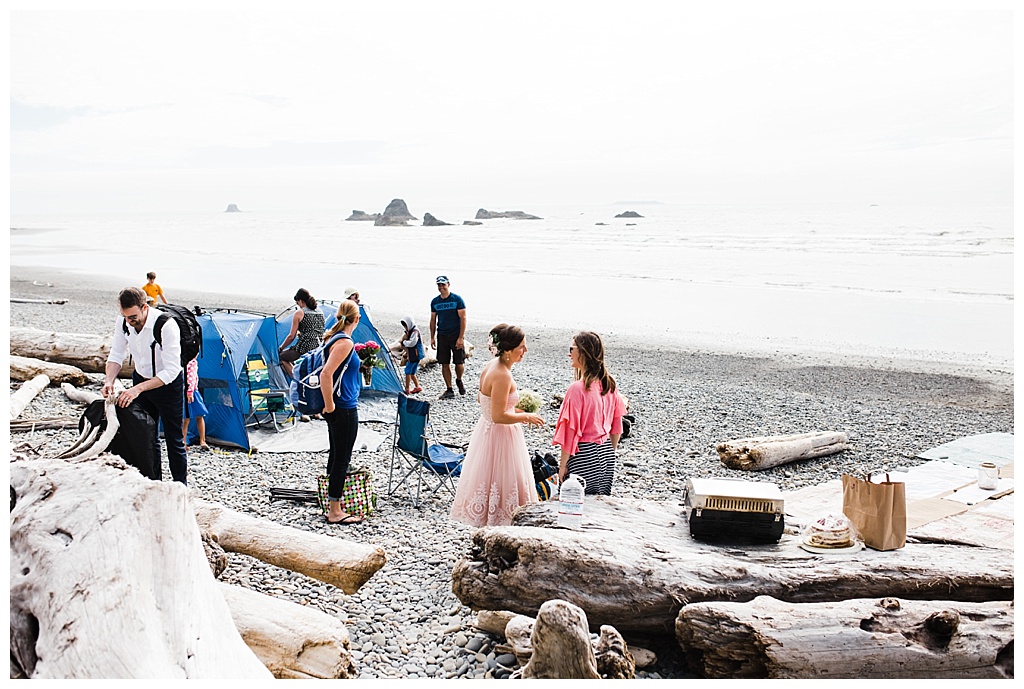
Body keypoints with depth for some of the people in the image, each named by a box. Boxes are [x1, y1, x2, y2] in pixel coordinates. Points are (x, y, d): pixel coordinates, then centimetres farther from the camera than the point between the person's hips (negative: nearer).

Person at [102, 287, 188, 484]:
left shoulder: (166, 325, -32)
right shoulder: (123, 322, -13)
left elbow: (171, 370, -32)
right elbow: (116, 355, -3)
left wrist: (138, 389, -37)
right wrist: (109, 381, -22)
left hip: (168, 384, -6)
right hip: (141, 378, 6)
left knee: (173, 438, 1)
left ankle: (181, 486, 12)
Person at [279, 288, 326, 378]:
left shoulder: (299, 314, -6)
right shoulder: (320, 312, 12)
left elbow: (291, 336, -3)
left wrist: (280, 349, 10)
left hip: (305, 348, -7)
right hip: (320, 349, 7)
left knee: (281, 357, 14)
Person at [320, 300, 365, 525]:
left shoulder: (333, 338, 8)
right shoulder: (345, 342, -19)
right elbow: (325, 374, -27)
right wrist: (329, 405, -21)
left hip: (338, 409, 10)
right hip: (344, 410, -10)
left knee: (336, 455, 19)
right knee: (342, 458, -1)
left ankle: (333, 500, 32)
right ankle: (335, 512, 6)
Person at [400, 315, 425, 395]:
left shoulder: (415, 331, -15)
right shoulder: (410, 331, 15)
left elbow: (412, 343, -24)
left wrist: (404, 342, -10)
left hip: (415, 355, -10)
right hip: (411, 355, 10)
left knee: (408, 371, -8)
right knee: (412, 372, 13)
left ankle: (407, 389, -8)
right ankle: (417, 387, 20)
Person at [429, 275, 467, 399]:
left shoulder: (457, 299, -5)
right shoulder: (435, 302, 7)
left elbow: (463, 319, -7)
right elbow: (433, 320, 14)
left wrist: (461, 337, -13)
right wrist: (432, 337, 8)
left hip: (456, 335, -3)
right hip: (442, 336, 4)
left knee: (459, 363, -4)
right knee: (445, 364, 3)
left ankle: (459, 381, 25)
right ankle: (449, 390, 11)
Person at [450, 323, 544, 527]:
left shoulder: (492, 365, 3)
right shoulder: (503, 375, -26)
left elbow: (482, 399, 15)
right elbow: (498, 416, -27)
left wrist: (513, 410, 14)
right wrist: (526, 417, -14)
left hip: (487, 432, 10)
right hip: (500, 436, -10)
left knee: (486, 482, 19)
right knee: (501, 484, 2)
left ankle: (484, 519, 31)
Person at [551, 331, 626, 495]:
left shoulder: (578, 388, -19)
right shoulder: (609, 384, 3)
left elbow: (571, 431, -17)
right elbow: (616, 427, 10)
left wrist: (563, 464, -9)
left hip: (583, 455, -7)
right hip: (606, 454, 7)